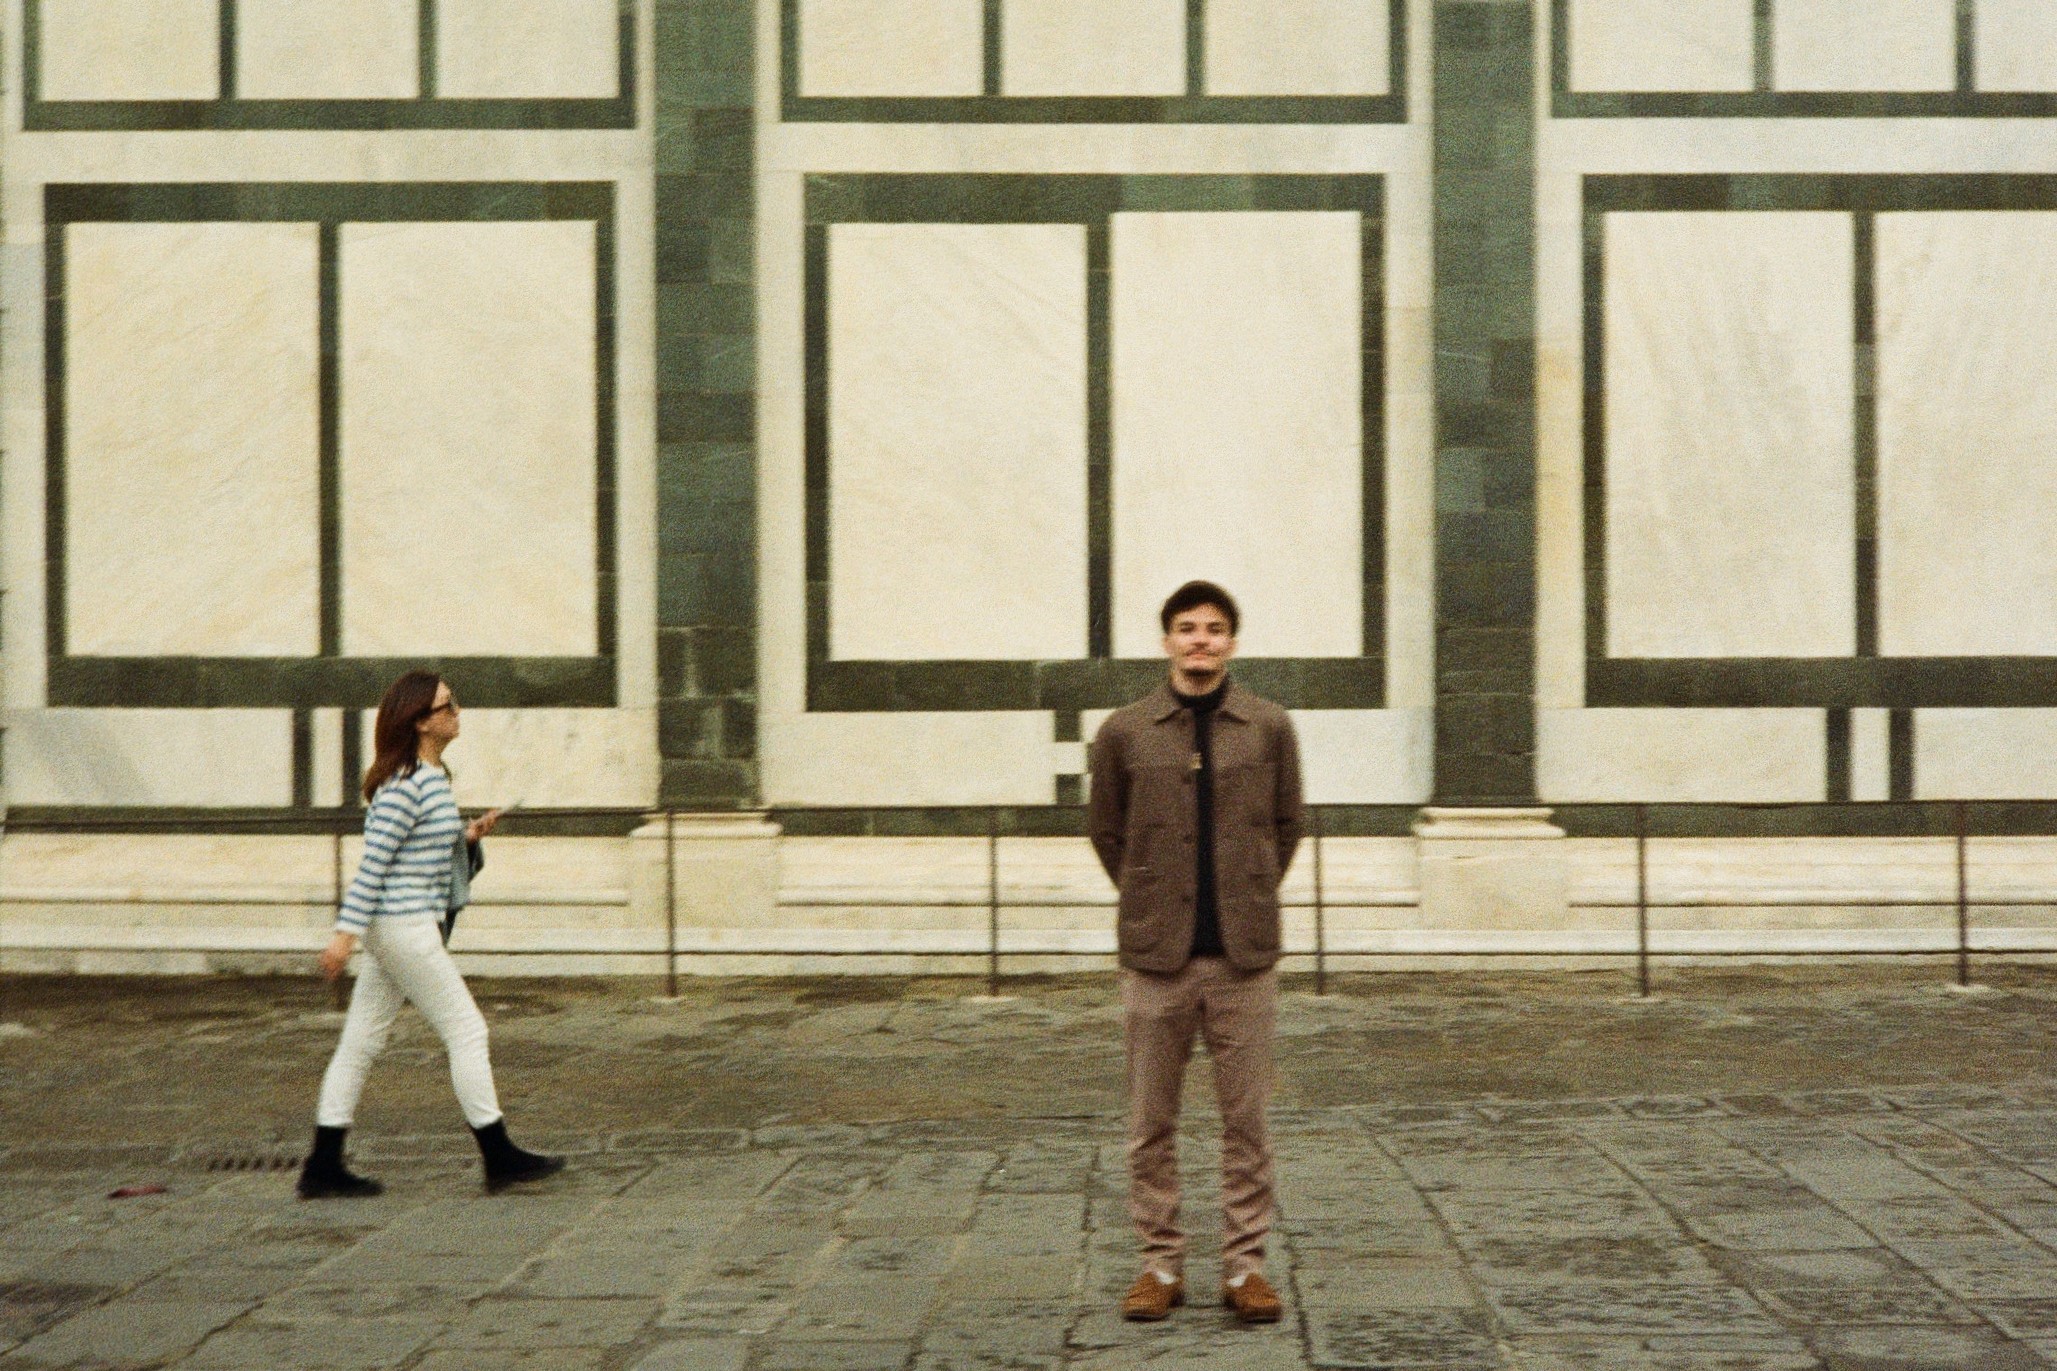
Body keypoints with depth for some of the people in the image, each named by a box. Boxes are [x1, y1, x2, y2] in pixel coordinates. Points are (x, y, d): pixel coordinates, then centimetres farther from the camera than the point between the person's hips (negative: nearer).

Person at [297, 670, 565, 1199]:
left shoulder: (432, 777, 13)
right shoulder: (406, 784, -16)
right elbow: (373, 861, -19)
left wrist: (466, 836, 9)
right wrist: (345, 932, -20)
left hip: (395, 927, 10)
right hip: (404, 925, -10)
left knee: (361, 1041, 10)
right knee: (466, 1030, -3)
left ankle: (323, 1168, 15)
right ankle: (499, 1158, 5)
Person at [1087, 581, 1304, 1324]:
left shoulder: (1269, 727, 2)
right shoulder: (1124, 732, 1)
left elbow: (1288, 823, 14)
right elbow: (1104, 829, 13)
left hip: (1244, 956, 0)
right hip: (1156, 957, 0)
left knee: (1246, 1122, 4)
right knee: (1151, 1125, 6)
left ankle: (1245, 1264, 14)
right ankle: (1161, 1263, 18)